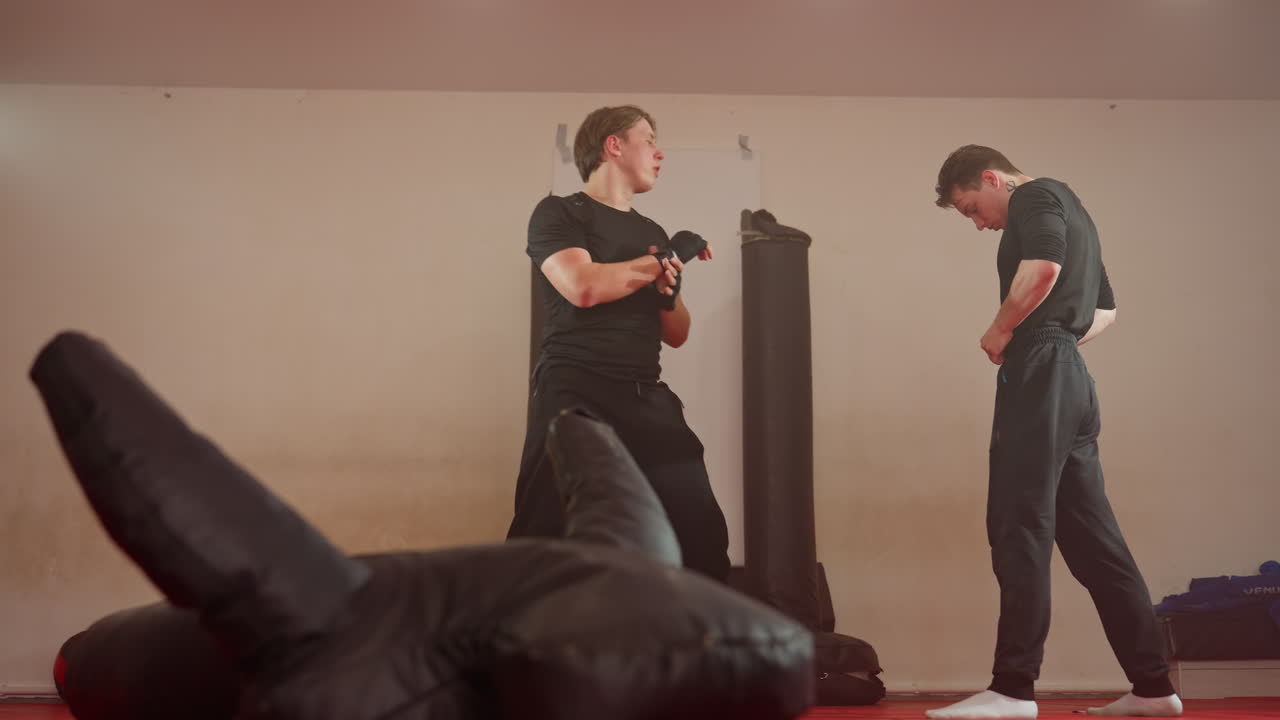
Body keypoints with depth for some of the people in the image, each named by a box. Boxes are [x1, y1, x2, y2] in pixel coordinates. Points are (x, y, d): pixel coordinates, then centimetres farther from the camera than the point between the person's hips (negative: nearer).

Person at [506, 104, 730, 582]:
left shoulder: (653, 232, 22)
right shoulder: (559, 213, 4)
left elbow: (677, 334, 24)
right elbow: (584, 286, -16)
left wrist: (669, 290, 2)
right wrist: (665, 259, -3)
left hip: (647, 399, 6)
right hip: (575, 395, -5)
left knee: (703, 533, -4)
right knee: (545, 537, -10)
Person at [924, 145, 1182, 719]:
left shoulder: (1036, 196, -2)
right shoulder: (1068, 209, 28)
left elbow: (1043, 267, -23)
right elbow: (1103, 309, 34)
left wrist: (1000, 332, -10)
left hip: (1041, 373, -10)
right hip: (1070, 377, 10)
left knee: (1019, 528, -11)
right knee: (1092, 537, 9)